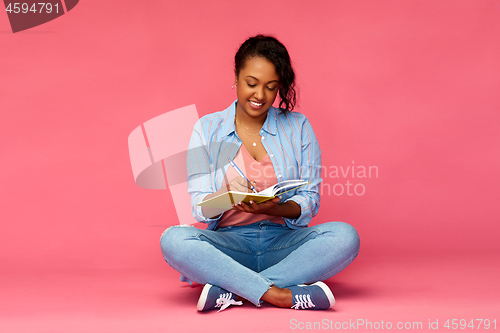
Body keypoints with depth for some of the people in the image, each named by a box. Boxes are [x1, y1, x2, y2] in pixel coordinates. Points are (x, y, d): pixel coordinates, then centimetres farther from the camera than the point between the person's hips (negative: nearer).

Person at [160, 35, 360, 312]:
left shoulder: (298, 127, 8)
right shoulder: (207, 129, 6)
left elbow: (309, 201, 2)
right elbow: (200, 208, -1)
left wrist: (273, 208, -20)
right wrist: (226, 195, -25)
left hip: (284, 242, 1)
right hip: (229, 242, -1)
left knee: (345, 236, -28)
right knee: (173, 239, -30)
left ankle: (229, 292, -29)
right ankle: (282, 296, -35)